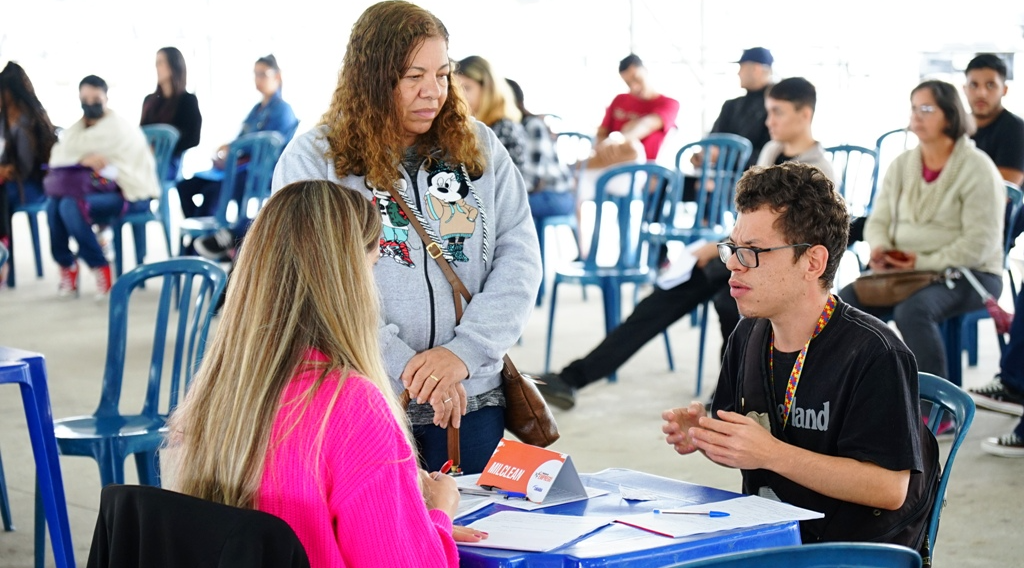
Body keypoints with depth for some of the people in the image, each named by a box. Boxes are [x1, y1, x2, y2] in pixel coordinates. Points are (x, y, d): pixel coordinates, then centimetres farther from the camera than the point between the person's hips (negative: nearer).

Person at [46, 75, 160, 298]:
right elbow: (57, 157, -4)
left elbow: (69, 148, -20)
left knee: (71, 206, -27)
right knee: (53, 204, -14)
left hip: (132, 193, -8)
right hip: (106, 187, 8)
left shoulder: (116, 127, -14)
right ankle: (66, 265, 0)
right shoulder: (80, 126, 12)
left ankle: (100, 269, -15)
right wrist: (84, 160, -21)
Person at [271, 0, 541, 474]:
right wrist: (404, 365, -18)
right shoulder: (311, 159, -3)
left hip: (471, 400, 3)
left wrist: (462, 352, -13)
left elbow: (519, 258, 1)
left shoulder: (478, 148, 7)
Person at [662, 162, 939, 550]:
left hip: (859, 552, -6)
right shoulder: (748, 335, 5)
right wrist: (704, 436, -6)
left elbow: (890, 489, -21)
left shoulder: (874, 354, -18)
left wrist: (771, 453, -25)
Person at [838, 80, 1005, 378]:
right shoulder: (901, 164, 11)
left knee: (912, 310, -35)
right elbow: (878, 220, 11)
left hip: (967, 275, -6)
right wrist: (879, 249, -12)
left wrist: (923, 263, -21)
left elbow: (980, 244, -15)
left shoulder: (977, 168, -9)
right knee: (847, 299, -19)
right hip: (901, 270, 6)